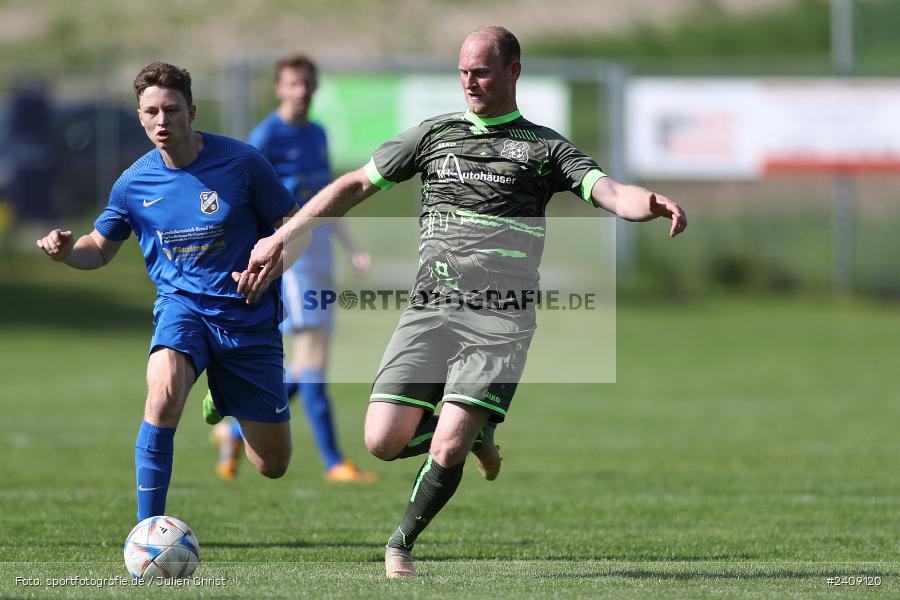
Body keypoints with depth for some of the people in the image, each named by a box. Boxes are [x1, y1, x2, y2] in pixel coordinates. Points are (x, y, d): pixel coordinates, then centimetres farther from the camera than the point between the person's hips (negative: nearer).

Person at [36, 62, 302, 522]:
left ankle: (226, 400, 43)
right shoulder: (135, 182, -3)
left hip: (248, 315, 0)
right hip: (181, 304, 0)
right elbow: (100, 248, 12)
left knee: (272, 465, 6)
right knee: (164, 397, -35)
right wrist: (68, 250, -12)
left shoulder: (240, 162, -12)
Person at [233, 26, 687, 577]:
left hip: (500, 322, -3)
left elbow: (610, 192, -7)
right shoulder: (434, 134, 14)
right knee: (384, 443, -10)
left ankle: (402, 545, 13)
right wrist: (282, 239, 13)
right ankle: (475, 432, 21)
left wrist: (649, 203, -31)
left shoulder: (545, 148, 7)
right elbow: (355, 186, 19)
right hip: (430, 311, 3)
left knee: (447, 451, -14)